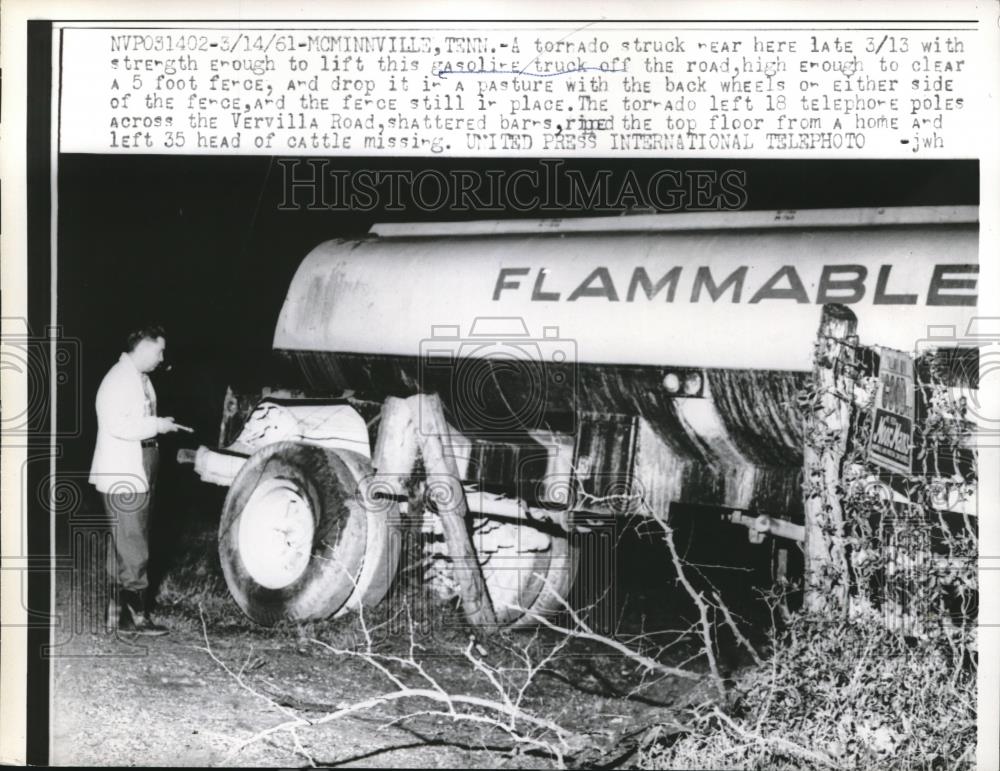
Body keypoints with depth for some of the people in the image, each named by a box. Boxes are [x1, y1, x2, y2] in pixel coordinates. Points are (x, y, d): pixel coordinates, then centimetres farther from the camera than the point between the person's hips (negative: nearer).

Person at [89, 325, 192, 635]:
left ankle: (118, 613, 20)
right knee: (132, 549, -6)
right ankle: (136, 614, -1)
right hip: (122, 478, -10)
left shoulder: (140, 379, 14)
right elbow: (116, 424, -25)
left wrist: (162, 425, 5)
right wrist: (156, 425, -18)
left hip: (139, 475, 10)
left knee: (125, 547, 14)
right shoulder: (118, 379, -15)